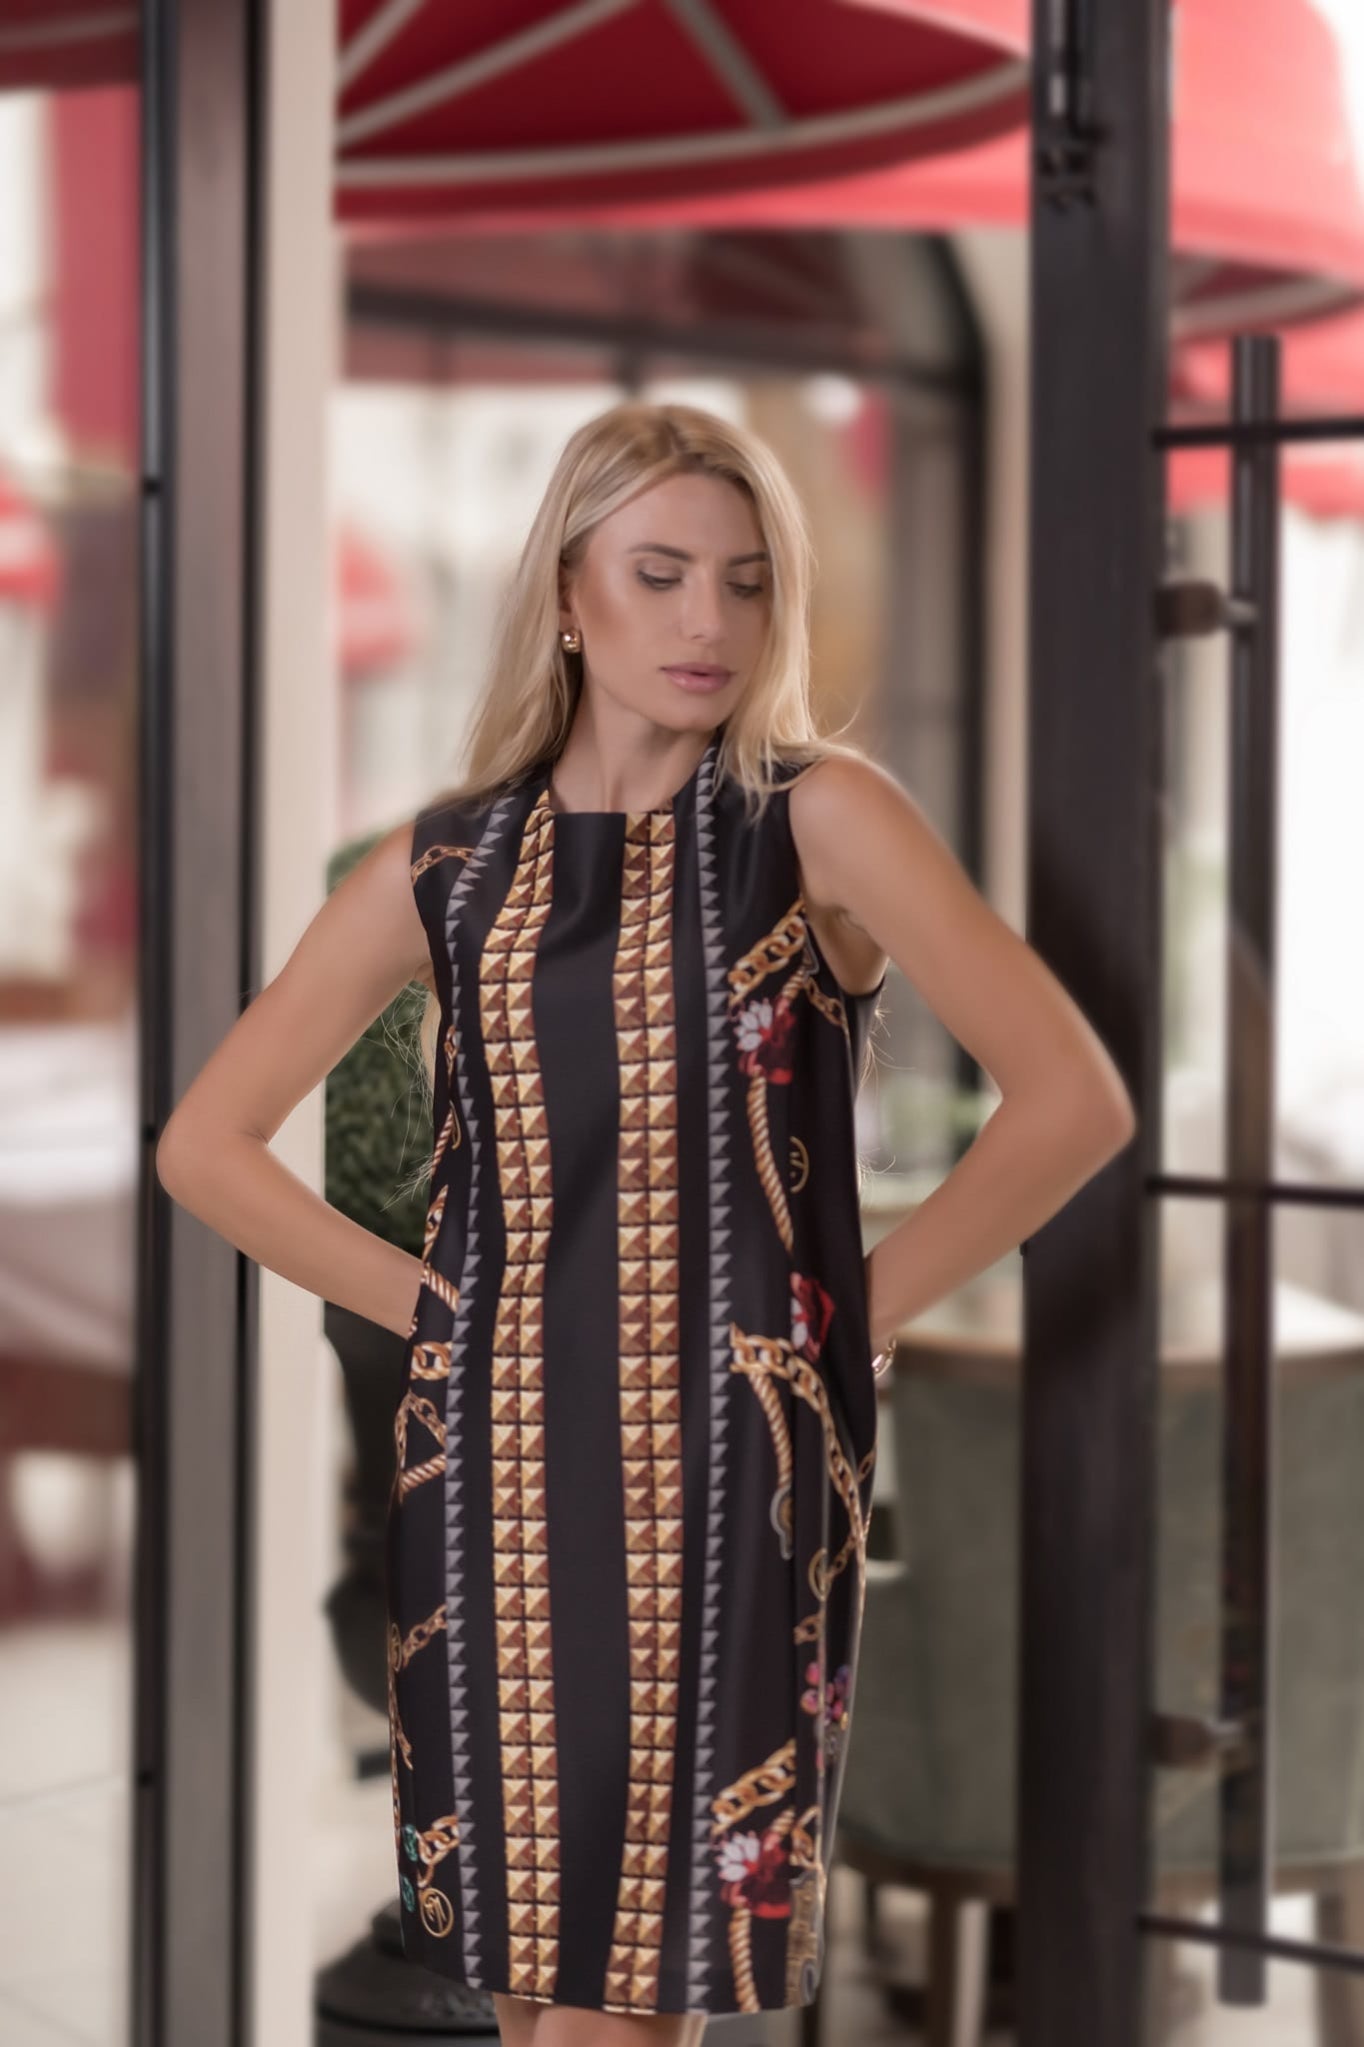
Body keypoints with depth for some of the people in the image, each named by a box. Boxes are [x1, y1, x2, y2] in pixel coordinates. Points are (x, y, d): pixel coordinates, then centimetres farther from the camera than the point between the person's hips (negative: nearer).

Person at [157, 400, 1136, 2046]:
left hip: (732, 1481, -3)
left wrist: (848, 1309, -4)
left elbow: (1073, 1101, -9)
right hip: (495, 1472, 3)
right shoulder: (449, 863, 7)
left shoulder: (818, 821, -2)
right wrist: (440, 1307, 3)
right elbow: (205, 1146, 10)